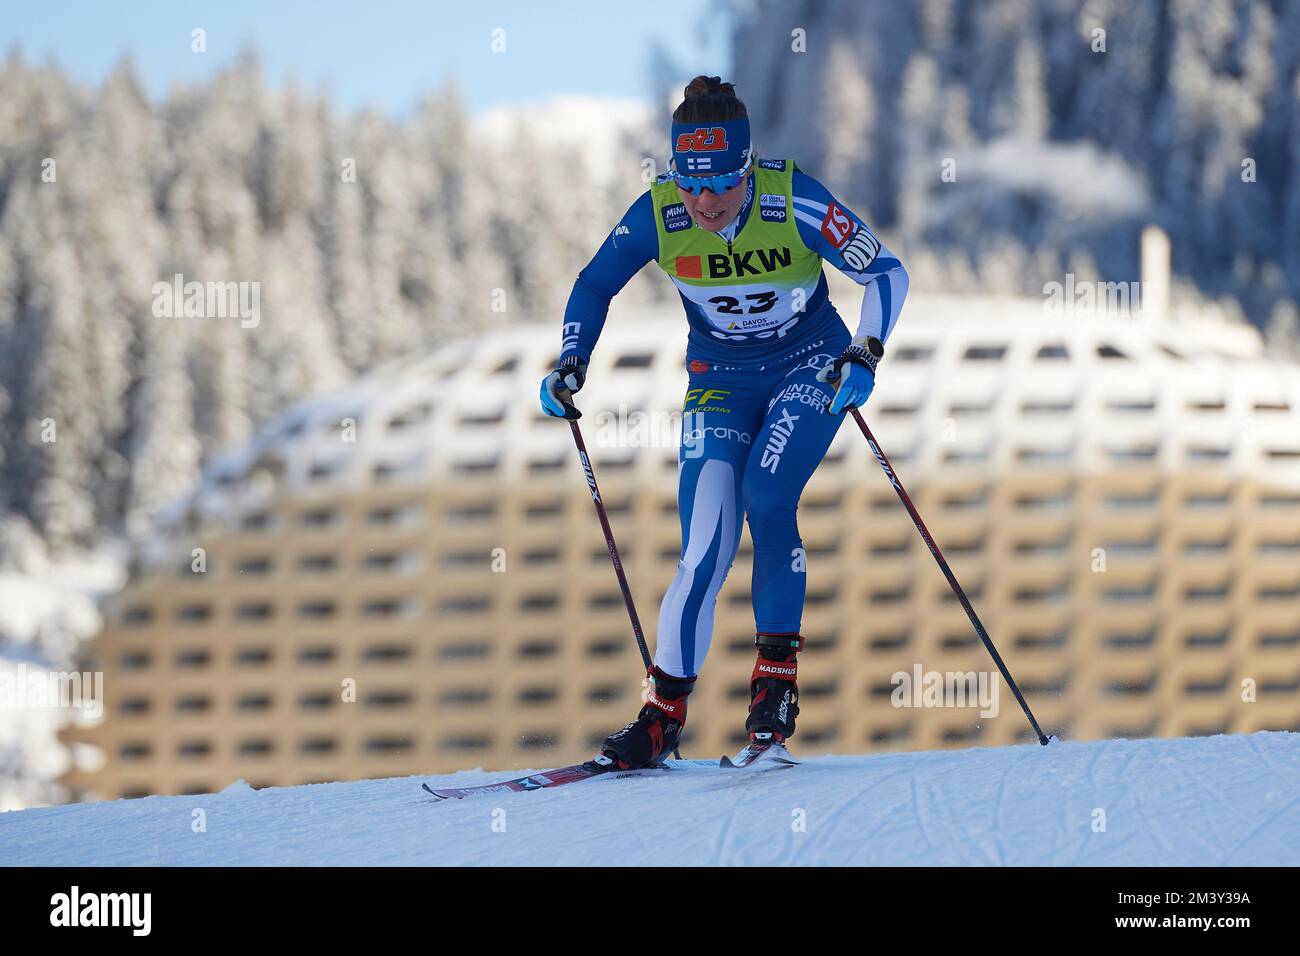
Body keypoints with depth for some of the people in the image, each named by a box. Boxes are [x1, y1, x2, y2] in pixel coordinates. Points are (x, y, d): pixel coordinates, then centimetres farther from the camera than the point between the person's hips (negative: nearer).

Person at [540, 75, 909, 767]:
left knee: (765, 497, -27)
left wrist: (864, 355, -30)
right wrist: (571, 365, -13)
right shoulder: (657, 215, -17)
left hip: (810, 368, -2)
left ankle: (777, 674, -15)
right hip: (721, 383, 2)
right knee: (704, 551, -11)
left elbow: (886, 274, -17)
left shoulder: (794, 202, -24)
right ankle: (663, 715, -3)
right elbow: (595, 285, 0)